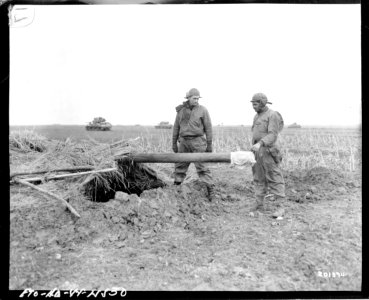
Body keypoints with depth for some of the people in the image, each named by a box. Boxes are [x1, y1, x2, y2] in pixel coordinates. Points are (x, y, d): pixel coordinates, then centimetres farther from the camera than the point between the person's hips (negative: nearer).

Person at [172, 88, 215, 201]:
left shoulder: (203, 110, -3)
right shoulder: (181, 110, 7)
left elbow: (208, 128, -2)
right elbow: (176, 127, 13)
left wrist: (209, 144, -4)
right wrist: (174, 143, 13)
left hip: (197, 141, -4)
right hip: (184, 142, 4)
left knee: (202, 166, -7)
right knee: (179, 165, 10)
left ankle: (210, 190, -3)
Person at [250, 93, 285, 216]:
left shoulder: (272, 115, -10)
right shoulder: (257, 116, 17)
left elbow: (272, 135, -20)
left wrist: (260, 144, -33)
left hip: (267, 150, -8)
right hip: (257, 150, 8)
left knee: (274, 178, -6)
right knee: (259, 178, 10)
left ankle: (279, 206, -5)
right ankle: (259, 203, 18)